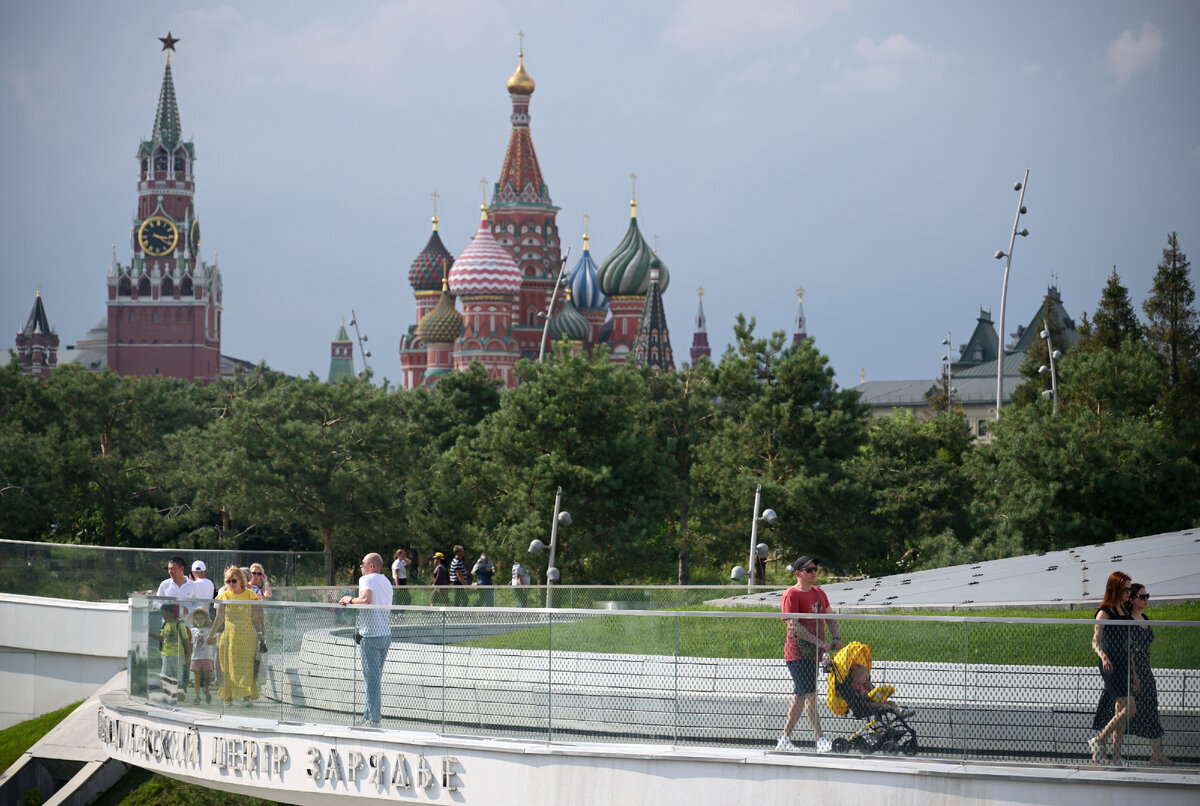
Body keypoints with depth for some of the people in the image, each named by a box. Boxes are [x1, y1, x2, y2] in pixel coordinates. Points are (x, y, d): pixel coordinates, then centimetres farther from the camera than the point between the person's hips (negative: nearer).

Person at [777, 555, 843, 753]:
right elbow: (793, 626, -18)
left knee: (800, 696, 10)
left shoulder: (819, 593, 17)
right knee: (809, 694, -14)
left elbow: (829, 619, 23)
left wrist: (836, 638, 3)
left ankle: (785, 739, 17)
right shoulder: (791, 595, -10)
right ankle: (820, 739, -19)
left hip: (813, 653, 8)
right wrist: (819, 642, -23)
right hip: (797, 653, -8)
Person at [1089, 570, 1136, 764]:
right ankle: (1098, 741, -5)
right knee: (1129, 708, -15)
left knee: (1121, 713, 6)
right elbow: (1095, 642, -16)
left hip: (1124, 666, 8)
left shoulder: (1125, 612, 16)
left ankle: (1116, 757, 8)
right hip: (1111, 666, -8)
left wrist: (1133, 672, 24)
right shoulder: (1105, 613, -8)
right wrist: (1103, 657, -37)